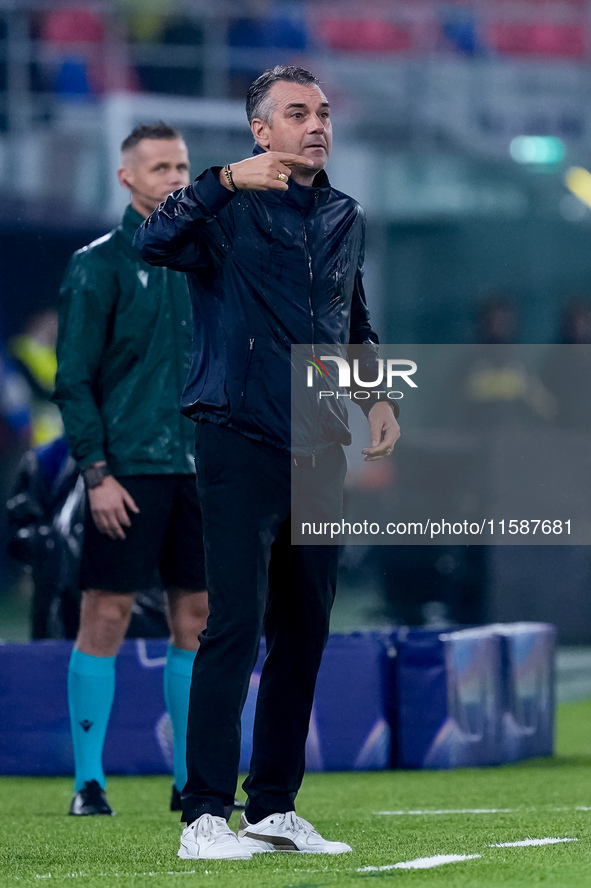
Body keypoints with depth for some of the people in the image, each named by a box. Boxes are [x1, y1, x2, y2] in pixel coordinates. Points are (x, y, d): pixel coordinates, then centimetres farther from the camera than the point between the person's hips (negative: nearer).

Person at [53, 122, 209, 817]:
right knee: (105, 616, -5)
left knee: (197, 618, 5)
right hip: (127, 471, -5)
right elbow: (73, 380, -6)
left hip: (200, 468, 5)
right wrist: (96, 472, -14)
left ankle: (190, 779, 12)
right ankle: (88, 781, -1)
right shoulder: (98, 265, -3)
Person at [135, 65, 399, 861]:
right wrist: (228, 180, -31)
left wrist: (377, 393, 15)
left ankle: (275, 808, 17)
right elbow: (156, 241, -25)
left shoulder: (345, 219, 15)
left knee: (304, 631, 8)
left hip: (321, 450, 7)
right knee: (236, 625, -12)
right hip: (241, 442, -6)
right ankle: (205, 815, -11)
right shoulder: (231, 207, -5)